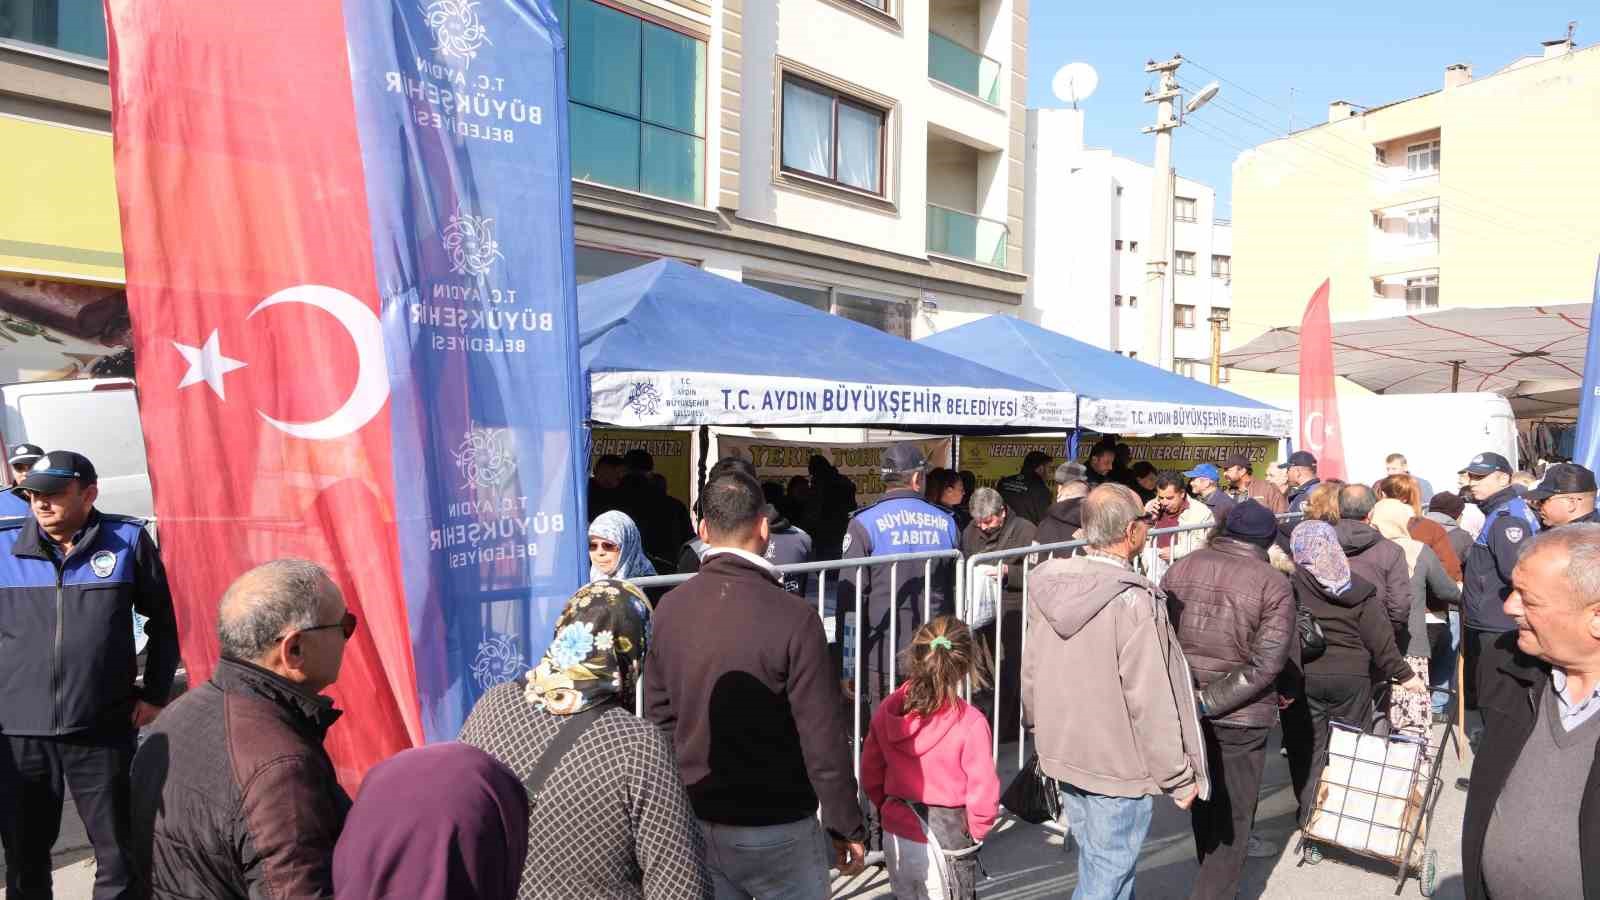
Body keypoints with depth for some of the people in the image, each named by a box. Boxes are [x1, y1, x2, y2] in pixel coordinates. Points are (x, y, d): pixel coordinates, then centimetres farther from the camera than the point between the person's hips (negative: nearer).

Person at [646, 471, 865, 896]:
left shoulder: (670, 609, -4)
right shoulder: (793, 617, -20)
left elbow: (658, 715, 5)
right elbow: (823, 738, -18)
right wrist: (847, 828, -5)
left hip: (694, 824, 5)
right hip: (774, 829, -4)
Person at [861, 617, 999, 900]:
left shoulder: (887, 712, -6)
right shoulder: (970, 722, -20)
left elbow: (870, 775, 4)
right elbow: (983, 791, -16)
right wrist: (977, 831, 2)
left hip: (896, 837, 5)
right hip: (945, 841, -5)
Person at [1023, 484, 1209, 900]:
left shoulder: (1050, 587, -3)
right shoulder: (1134, 601, -24)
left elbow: (1031, 673, 6)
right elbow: (1151, 703, -21)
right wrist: (1180, 777, -9)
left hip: (1064, 754, 7)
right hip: (1118, 764, -7)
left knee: (1097, 862, 23)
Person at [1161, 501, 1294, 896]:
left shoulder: (1181, 567, -2)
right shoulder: (1274, 584, -13)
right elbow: (1266, 664, -21)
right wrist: (1210, 703, -18)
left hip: (1183, 704, 5)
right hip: (1241, 715, -4)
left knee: (1204, 796, 25)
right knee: (1233, 810, 10)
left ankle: (1212, 873, 46)